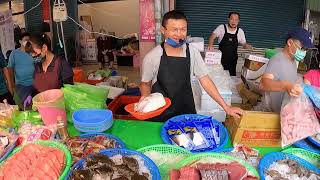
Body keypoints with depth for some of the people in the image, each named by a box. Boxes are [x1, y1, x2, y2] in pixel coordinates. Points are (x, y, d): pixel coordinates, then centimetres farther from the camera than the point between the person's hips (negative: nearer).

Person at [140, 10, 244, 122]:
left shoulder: (192, 52, -7)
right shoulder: (152, 57, -14)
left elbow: (205, 81, -4)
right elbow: (145, 84, 0)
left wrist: (226, 107, -8)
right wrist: (145, 97, -22)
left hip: (187, 111, 2)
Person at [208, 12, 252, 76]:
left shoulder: (240, 31, 0)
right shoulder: (221, 27, -7)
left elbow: (244, 44, 9)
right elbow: (212, 37, -13)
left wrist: (247, 46, -15)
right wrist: (210, 45, -33)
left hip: (233, 60, 2)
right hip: (221, 58, -2)